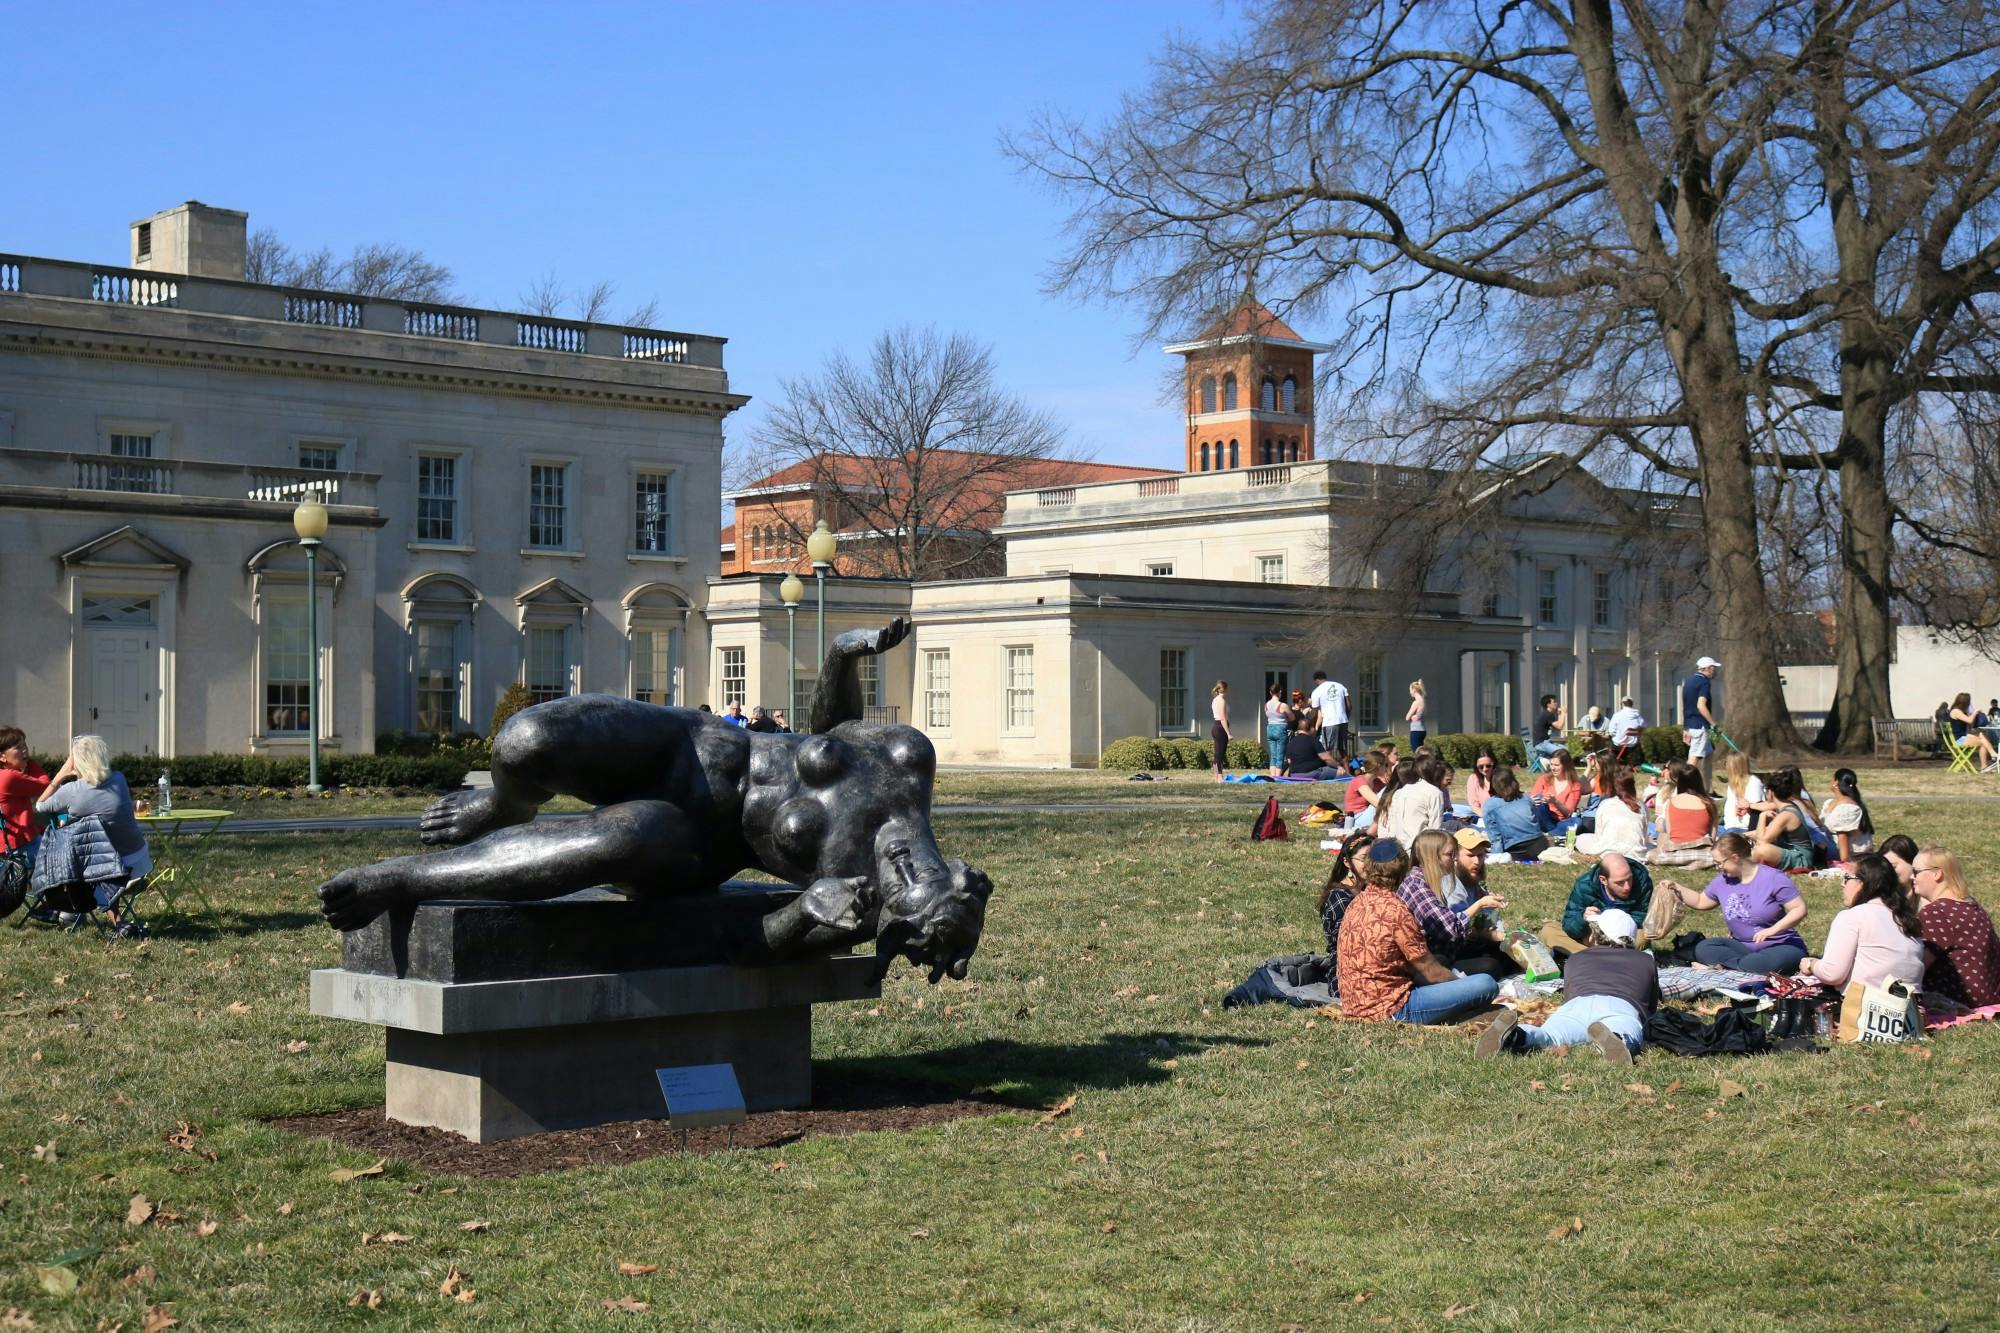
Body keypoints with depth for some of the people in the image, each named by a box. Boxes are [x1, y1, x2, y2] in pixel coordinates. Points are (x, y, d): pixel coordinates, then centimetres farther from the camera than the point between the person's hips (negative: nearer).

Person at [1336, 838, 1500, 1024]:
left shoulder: (1357, 903, 8)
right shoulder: (1396, 911, -17)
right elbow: (1431, 972, -9)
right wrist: (1462, 984, 10)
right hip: (1389, 1010, -9)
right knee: (1487, 984, -13)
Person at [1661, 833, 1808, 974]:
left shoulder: (1773, 878, -13)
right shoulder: (1722, 881, 6)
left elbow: (1800, 909, -16)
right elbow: (1700, 902, 23)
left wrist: (1773, 929, -29)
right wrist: (1675, 888, 11)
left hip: (1781, 947, -5)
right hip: (1743, 947, 5)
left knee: (1779, 959, -42)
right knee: (1703, 948, -20)